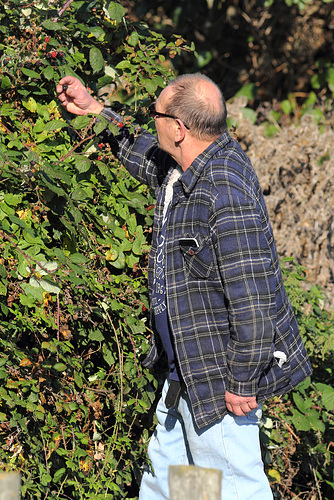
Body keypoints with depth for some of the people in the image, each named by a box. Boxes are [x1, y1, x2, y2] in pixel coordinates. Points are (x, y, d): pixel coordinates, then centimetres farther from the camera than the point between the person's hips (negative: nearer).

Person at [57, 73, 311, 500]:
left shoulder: (227, 197, -28)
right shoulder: (187, 168, 3)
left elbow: (252, 298, -28)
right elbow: (147, 158, 30)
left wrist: (242, 383, -22)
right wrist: (94, 110, 30)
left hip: (220, 380, -10)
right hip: (188, 369, 10)